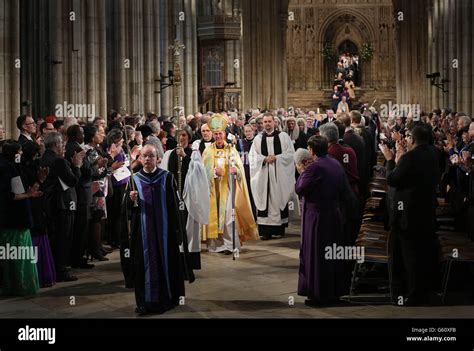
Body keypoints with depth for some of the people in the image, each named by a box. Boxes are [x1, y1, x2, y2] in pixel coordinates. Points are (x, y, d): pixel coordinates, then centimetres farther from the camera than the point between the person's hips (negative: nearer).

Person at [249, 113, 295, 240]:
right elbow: (252, 156, 5)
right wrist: (265, 159, -11)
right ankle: (266, 230, -3)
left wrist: (276, 158, -12)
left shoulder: (283, 136, 5)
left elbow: (290, 153, 0)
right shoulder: (258, 138, 9)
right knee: (264, 201, -4)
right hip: (263, 174, 1)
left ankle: (280, 228, 14)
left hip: (280, 174, -1)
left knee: (280, 200, 4)